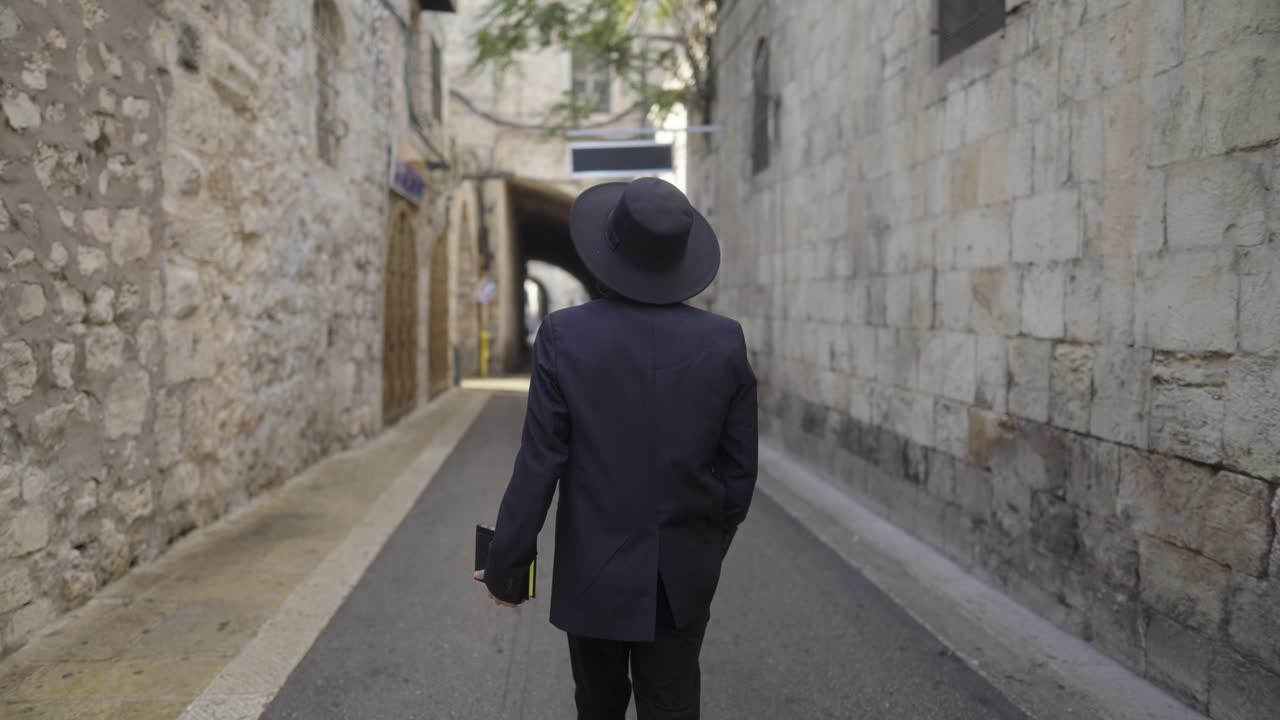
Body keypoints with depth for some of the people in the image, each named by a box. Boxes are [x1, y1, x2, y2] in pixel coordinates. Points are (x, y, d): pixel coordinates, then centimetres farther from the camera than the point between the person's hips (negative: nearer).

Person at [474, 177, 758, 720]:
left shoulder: (565, 336, -14)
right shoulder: (724, 341, -8)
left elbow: (539, 465, -13)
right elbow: (739, 470, -2)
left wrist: (505, 567, -3)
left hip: (593, 572, 0)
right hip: (682, 577, 1)